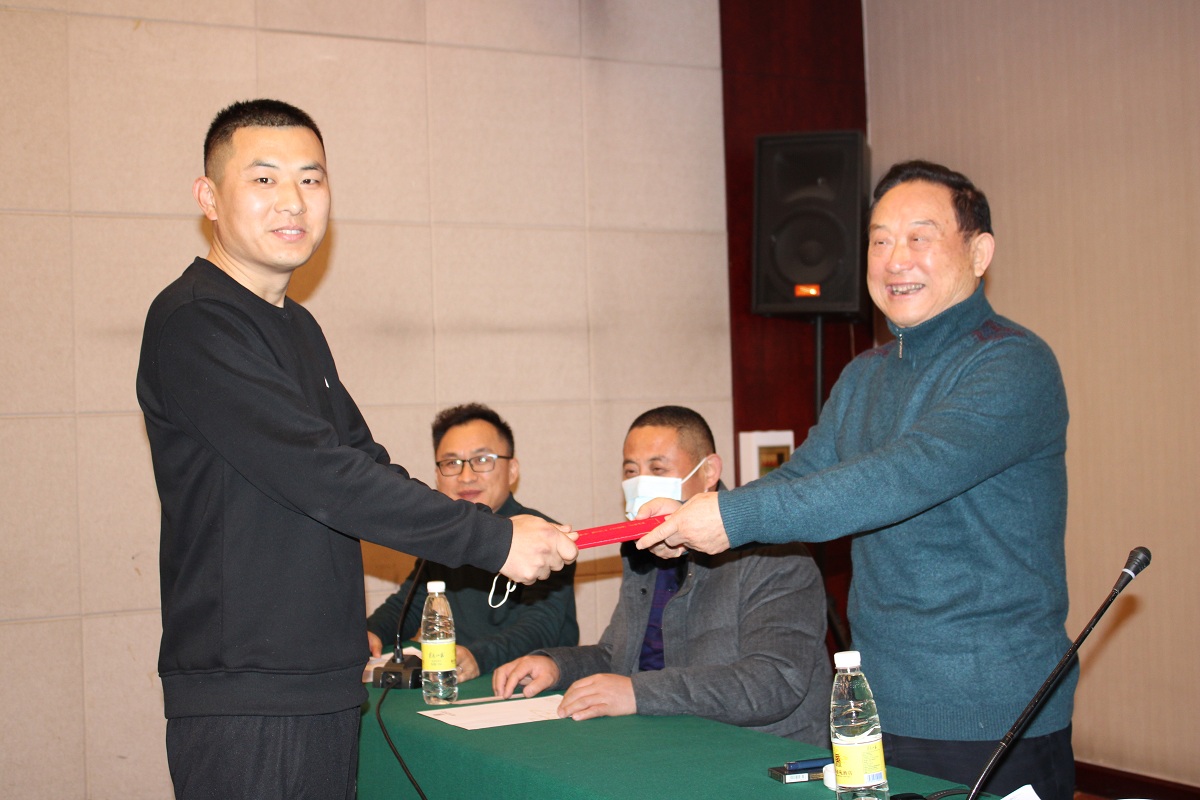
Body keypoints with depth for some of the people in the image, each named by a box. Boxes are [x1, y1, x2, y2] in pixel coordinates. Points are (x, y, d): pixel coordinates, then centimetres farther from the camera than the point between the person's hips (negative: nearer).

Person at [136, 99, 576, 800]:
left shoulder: (300, 328, 16)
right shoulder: (191, 325, -14)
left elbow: (362, 462, 17)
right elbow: (319, 475, -21)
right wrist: (493, 539, -17)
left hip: (329, 689, 8)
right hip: (244, 702, -8)